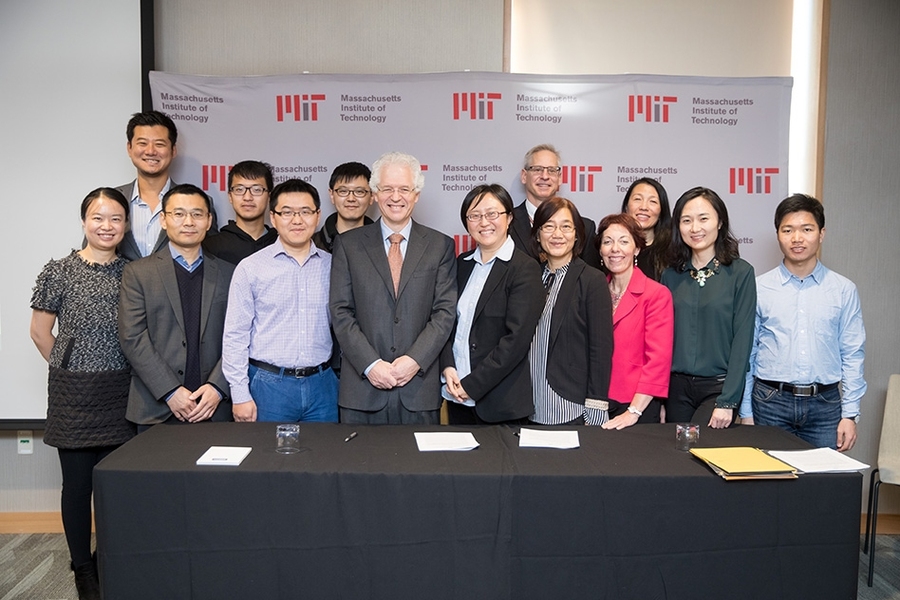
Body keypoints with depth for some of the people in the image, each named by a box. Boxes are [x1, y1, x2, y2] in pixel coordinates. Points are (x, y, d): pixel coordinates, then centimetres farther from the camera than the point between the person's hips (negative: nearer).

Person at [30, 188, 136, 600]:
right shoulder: (59, 271, -4)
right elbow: (40, 333, 3)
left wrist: (113, 370, 6)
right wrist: (72, 368, 4)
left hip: (120, 392, 2)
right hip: (73, 392, -2)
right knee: (78, 482, 7)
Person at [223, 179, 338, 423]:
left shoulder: (332, 266, 6)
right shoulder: (250, 268, -1)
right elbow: (235, 336, -1)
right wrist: (240, 395, -6)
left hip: (322, 384, 3)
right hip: (270, 384, -2)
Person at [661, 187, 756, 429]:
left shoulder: (740, 272, -4)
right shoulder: (670, 275, 6)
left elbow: (742, 340, -7)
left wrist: (727, 402, -12)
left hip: (719, 387, -3)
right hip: (676, 388, 4)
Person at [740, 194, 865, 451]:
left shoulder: (843, 290, 3)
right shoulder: (759, 288, 0)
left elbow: (853, 356, 4)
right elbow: (747, 353, 3)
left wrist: (850, 414, -1)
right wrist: (746, 412, 2)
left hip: (825, 404, 1)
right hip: (771, 401, -1)